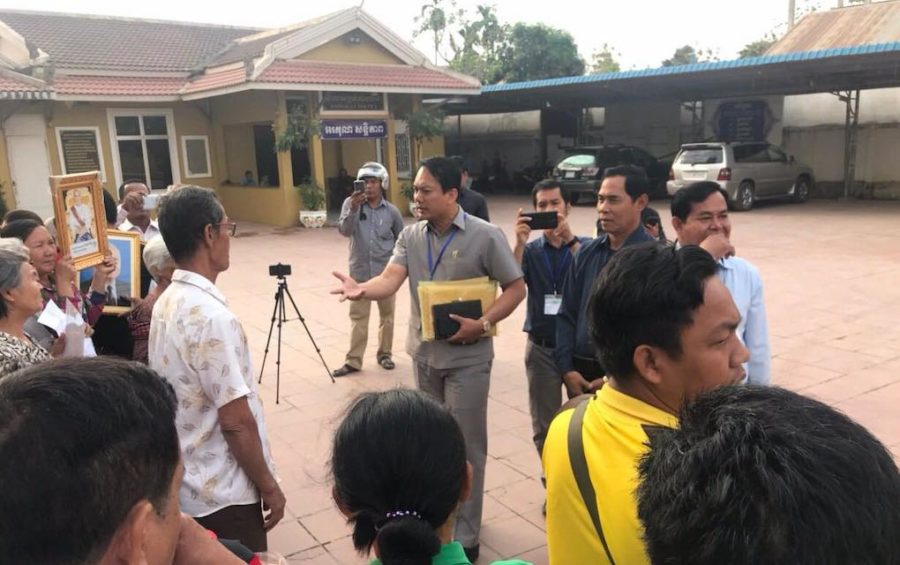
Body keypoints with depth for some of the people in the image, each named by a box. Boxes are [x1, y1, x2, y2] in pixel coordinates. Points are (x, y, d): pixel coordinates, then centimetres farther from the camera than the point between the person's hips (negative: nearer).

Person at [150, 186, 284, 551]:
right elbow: (236, 421, -24)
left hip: (186, 483, 8)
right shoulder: (211, 316, -27)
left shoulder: (167, 303, 1)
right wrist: (269, 487, -11)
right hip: (222, 493, -8)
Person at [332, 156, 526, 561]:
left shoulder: (485, 236, -12)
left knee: (464, 444, 3)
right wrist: (363, 290, -34)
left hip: (466, 358, -5)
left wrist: (483, 324, -22)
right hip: (424, 353, 5)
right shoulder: (410, 236, 1)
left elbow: (516, 288, -8)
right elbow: (391, 278, -12)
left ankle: (463, 535, 17)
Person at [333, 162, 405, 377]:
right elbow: (344, 231, -17)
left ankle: (384, 353, 27)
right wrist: (353, 209, -30)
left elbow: (401, 240, 10)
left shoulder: (392, 211, -2)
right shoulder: (351, 203, -4)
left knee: (387, 315, 11)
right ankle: (353, 360, 10)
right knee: (358, 317, 4)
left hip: (386, 272, 1)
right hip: (360, 272, -1)